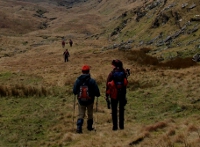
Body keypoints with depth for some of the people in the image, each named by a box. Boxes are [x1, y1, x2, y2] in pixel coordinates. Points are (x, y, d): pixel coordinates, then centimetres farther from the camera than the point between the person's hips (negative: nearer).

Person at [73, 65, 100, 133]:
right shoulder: (92, 81, -15)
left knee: (81, 114, 7)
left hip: (81, 101, 1)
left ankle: (79, 128, -10)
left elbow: (74, 91, -4)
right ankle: (89, 127, 31)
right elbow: (97, 92, -12)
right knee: (90, 114, 20)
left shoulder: (78, 80, -10)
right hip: (90, 101, -1)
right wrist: (98, 94, 11)